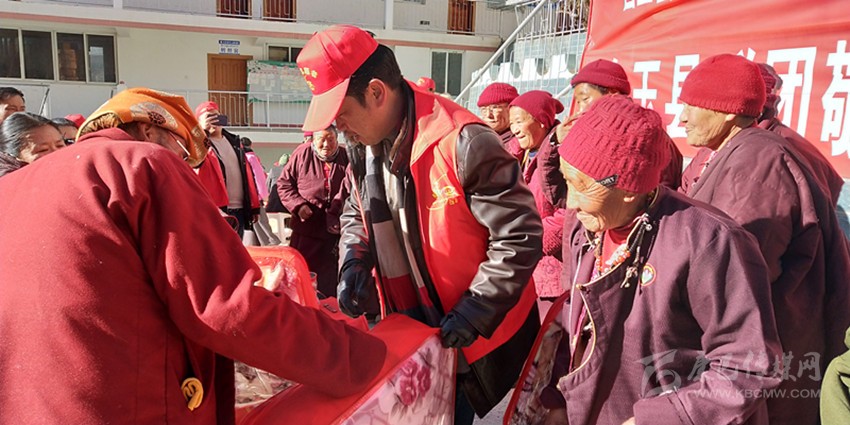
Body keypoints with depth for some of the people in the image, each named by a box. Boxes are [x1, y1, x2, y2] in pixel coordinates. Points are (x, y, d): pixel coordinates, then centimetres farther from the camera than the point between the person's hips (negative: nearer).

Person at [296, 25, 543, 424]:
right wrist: (355, 262, -5)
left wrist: (472, 315, -21)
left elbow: (519, 236, -24)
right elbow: (357, 213, 15)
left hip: (476, 333, -6)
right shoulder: (362, 146, -2)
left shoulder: (460, 142, -27)